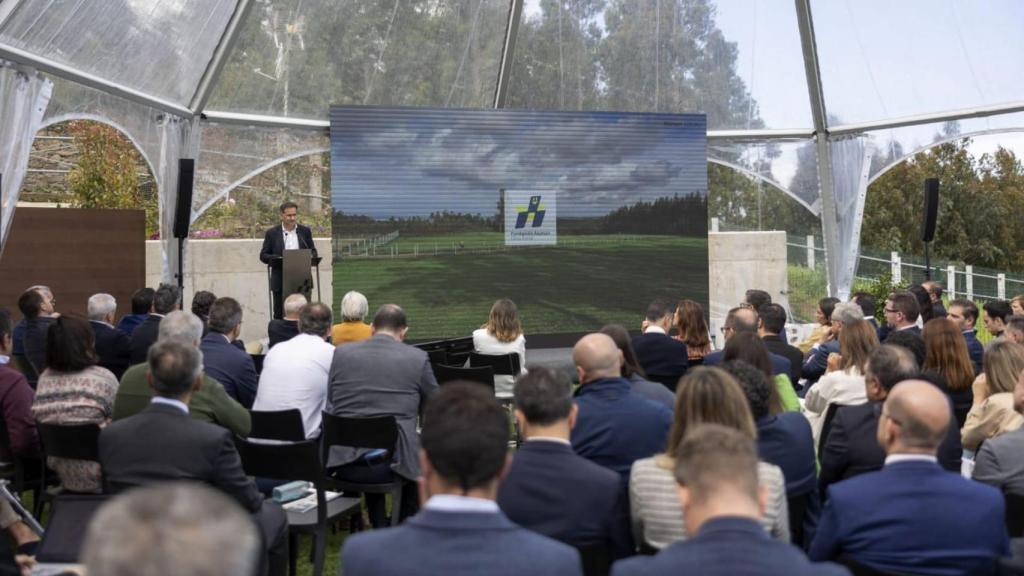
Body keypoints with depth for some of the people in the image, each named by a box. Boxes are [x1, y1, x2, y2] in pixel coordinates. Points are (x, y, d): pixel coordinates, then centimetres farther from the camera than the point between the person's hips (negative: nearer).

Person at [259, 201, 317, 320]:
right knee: (280, 314, 4)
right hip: (280, 282, -1)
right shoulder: (272, 233, 2)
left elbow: (313, 252, 11)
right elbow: (263, 256, 2)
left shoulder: (305, 231, 8)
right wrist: (277, 259, -18)